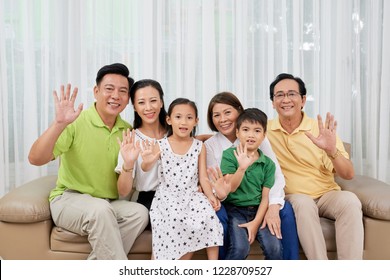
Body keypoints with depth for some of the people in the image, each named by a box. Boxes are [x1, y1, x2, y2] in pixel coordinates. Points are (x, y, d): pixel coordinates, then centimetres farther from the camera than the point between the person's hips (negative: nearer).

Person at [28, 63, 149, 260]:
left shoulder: (128, 131, 4)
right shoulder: (75, 123, -12)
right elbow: (35, 159, -22)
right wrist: (59, 124, -35)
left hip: (109, 205, 5)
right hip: (68, 200, -5)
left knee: (140, 213, -24)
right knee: (101, 210, -36)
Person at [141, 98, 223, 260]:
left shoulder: (199, 147, 6)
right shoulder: (160, 146, 0)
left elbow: (203, 177, 4)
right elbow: (145, 168, -14)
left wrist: (211, 196, -13)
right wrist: (147, 161, -38)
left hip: (192, 196, 2)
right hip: (167, 198, -2)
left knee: (208, 216, -25)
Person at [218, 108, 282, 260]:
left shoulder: (268, 164, 4)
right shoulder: (229, 154, -2)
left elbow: (265, 197, 1)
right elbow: (230, 187, -11)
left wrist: (256, 222, -11)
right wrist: (242, 167, -28)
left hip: (258, 211, 3)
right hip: (235, 209, -2)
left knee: (275, 247, -18)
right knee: (240, 247, -25)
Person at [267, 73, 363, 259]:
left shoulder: (322, 130, -3)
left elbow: (348, 175, -7)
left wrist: (331, 150, -27)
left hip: (327, 195, 1)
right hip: (292, 198, -1)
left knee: (350, 201, -30)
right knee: (302, 202, -34)